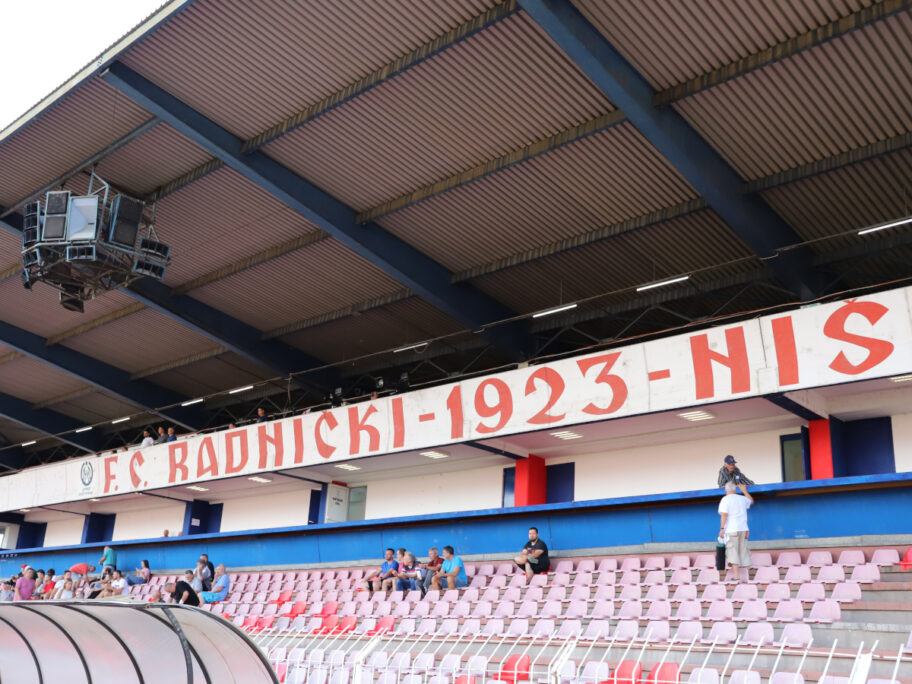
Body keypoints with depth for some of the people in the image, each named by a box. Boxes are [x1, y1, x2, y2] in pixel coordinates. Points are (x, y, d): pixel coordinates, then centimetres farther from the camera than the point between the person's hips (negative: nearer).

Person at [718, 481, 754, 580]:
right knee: (743, 551, 12)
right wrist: (744, 490, 42)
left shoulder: (725, 499, -4)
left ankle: (735, 576, -18)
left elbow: (724, 514, -15)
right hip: (743, 529, 5)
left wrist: (722, 528, -15)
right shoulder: (742, 499, 13)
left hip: (731, 530, -5)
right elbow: (751, 501, 35)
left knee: (732, 552, -8)